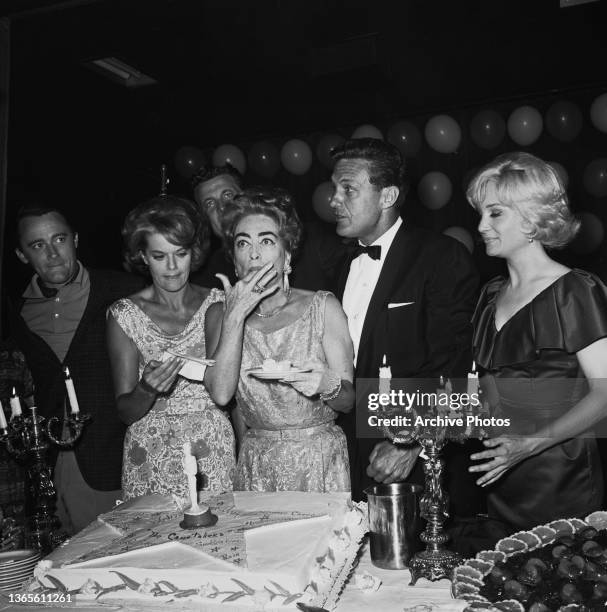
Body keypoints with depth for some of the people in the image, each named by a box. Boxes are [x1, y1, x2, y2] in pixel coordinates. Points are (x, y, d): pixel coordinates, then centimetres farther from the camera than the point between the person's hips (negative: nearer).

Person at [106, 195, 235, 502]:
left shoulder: (217, 304, 0)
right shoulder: (125, 315, -1)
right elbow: (125, 412, -2)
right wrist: (146, 389, -21)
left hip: (216, 452, 1)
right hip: (151, 459, 0)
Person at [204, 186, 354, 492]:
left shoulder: (323, 307, -7)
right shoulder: (219, 314, 0)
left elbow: (349, 400, -5)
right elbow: (221, 393, -15)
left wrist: (329, 385, -27)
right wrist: (235, 315, -20)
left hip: (321, 464, -1)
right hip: (256, 469, 1)